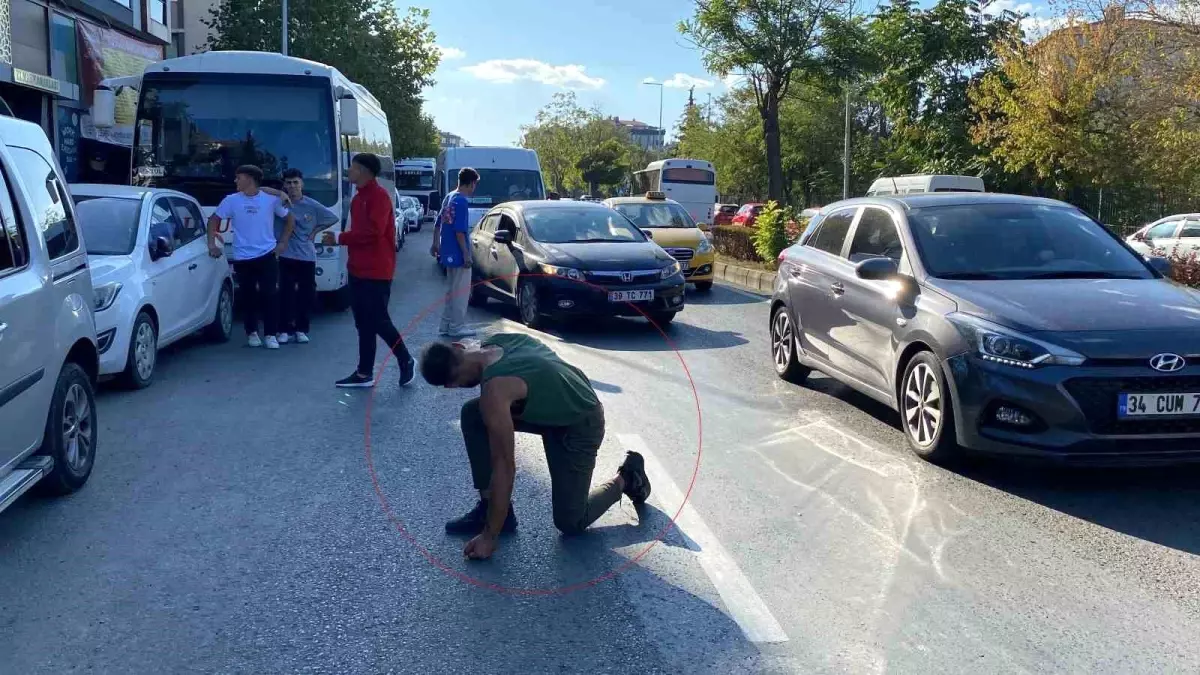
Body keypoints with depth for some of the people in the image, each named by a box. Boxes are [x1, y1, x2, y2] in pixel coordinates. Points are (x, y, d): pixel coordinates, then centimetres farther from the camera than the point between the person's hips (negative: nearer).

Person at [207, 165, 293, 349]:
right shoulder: (231, 200, 2)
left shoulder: (271, 199, 0)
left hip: (267, 255, -1)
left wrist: (283, 242, 5)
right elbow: (214, 219, 9)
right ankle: (251, 333, 20)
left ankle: (270, 334, 2)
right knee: (248, 297, 6)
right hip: (242, 258, 1)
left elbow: (289, 218, 11)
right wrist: (212, 244, 0)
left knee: (268, 295, -4)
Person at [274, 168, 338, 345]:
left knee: (307, 294, 3)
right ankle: (284, 330, 2)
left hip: (307, 256, 2)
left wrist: (316, 230, 5)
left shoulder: (312, 205, 3)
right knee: (286, 293, -5)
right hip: (286, 255, -2)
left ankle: (301, 329, 14)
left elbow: (333, 217, 14)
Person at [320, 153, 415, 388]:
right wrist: (338, 239, 1)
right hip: (358, 270, 10)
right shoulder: (358, 197, 16)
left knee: (378, 320, -5)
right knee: (363, 323, 10)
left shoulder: (379, 195, -14)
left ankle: (406, 361, 14)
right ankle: (364, 374, 14)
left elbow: (372, 231, -23)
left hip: (376, 271, -9)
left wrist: (339, 238, -17)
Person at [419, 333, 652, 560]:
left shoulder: (494, 390, -34)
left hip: (581, 424, -9)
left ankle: (626, 477, 19)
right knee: (472, 415, -3)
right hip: (553, 405, 9)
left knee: (569, 522, -3)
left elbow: (504, 467, -30)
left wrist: (489, 536, -21)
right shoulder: (493, 342, -10)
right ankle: (489, 507, 5)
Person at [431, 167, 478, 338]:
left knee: (451, 290, 16)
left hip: (449, 253, 9)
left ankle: (447, 325, 20)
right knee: (461, 291, -2)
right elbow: (459, 231, -21)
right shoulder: (461, 201, -17)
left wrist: (436, 244, 25)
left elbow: (438, 223, 18)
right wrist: (466, 254, -19)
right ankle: (457, 327, 2)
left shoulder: (449, 197, 11)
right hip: (458, 254, -9)